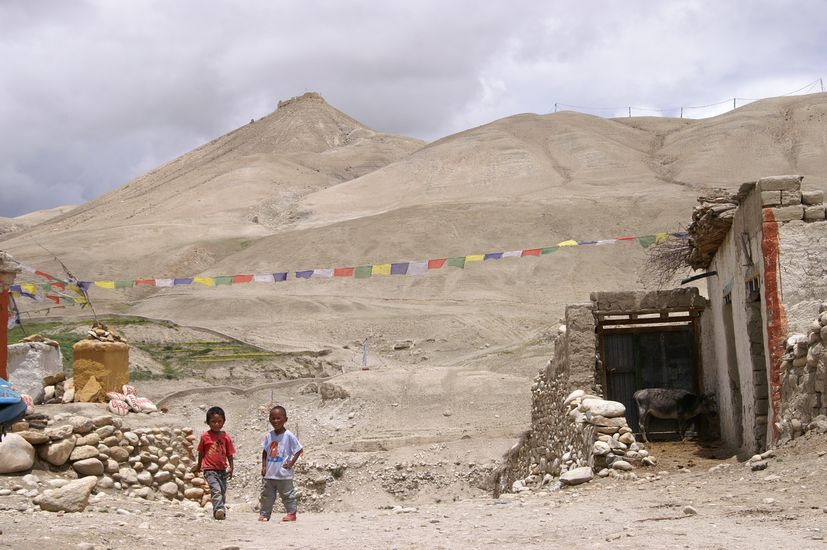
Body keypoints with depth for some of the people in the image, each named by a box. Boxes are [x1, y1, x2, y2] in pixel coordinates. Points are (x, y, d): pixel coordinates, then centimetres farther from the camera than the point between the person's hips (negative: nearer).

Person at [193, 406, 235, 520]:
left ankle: (218, 512, 24)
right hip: (210, 470, -4)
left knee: (222, 492, 10)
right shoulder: (205, 436, -2)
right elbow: (201, 452, 12)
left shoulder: (226, 437, 3)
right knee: (216, 490, -22)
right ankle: (219, 510, -33)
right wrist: (199, 466, 22)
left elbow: (229, 454, 8)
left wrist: (231, 468, -2)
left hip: (222, 470, 4)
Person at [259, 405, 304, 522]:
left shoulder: (288, 436, -11)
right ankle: (264, 514, 21)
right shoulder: (268, 436, 4)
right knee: (266, 495, 11)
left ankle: (292, 513, 15)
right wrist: (263, 466, 4)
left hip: (283, 474, -5)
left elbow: (299, 450, -8)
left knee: (287, 494, 5)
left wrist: (291, 463, -12)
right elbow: (265, 452, 13)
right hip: (269, 473, 5)